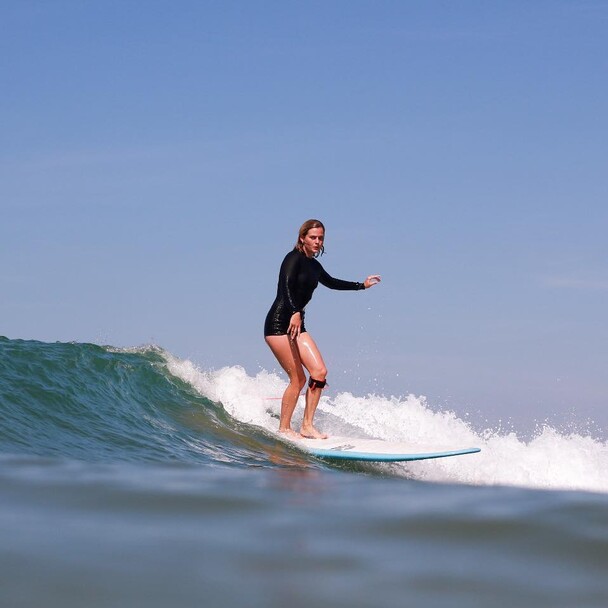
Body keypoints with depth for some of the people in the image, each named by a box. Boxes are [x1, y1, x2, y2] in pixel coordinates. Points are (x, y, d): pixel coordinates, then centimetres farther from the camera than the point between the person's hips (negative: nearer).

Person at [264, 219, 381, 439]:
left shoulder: (313, 265, 16)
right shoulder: (294, 258, -9)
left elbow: (330, 282, 35)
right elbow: (286, 285, -26)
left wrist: (361, 285, 41)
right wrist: (295, 313, -42)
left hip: (297, 324, 9)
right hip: (278, 322, -9)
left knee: (319, 372, -3)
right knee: (298, 378, -11)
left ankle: (307, 426, 3)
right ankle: (284, 428, 1)